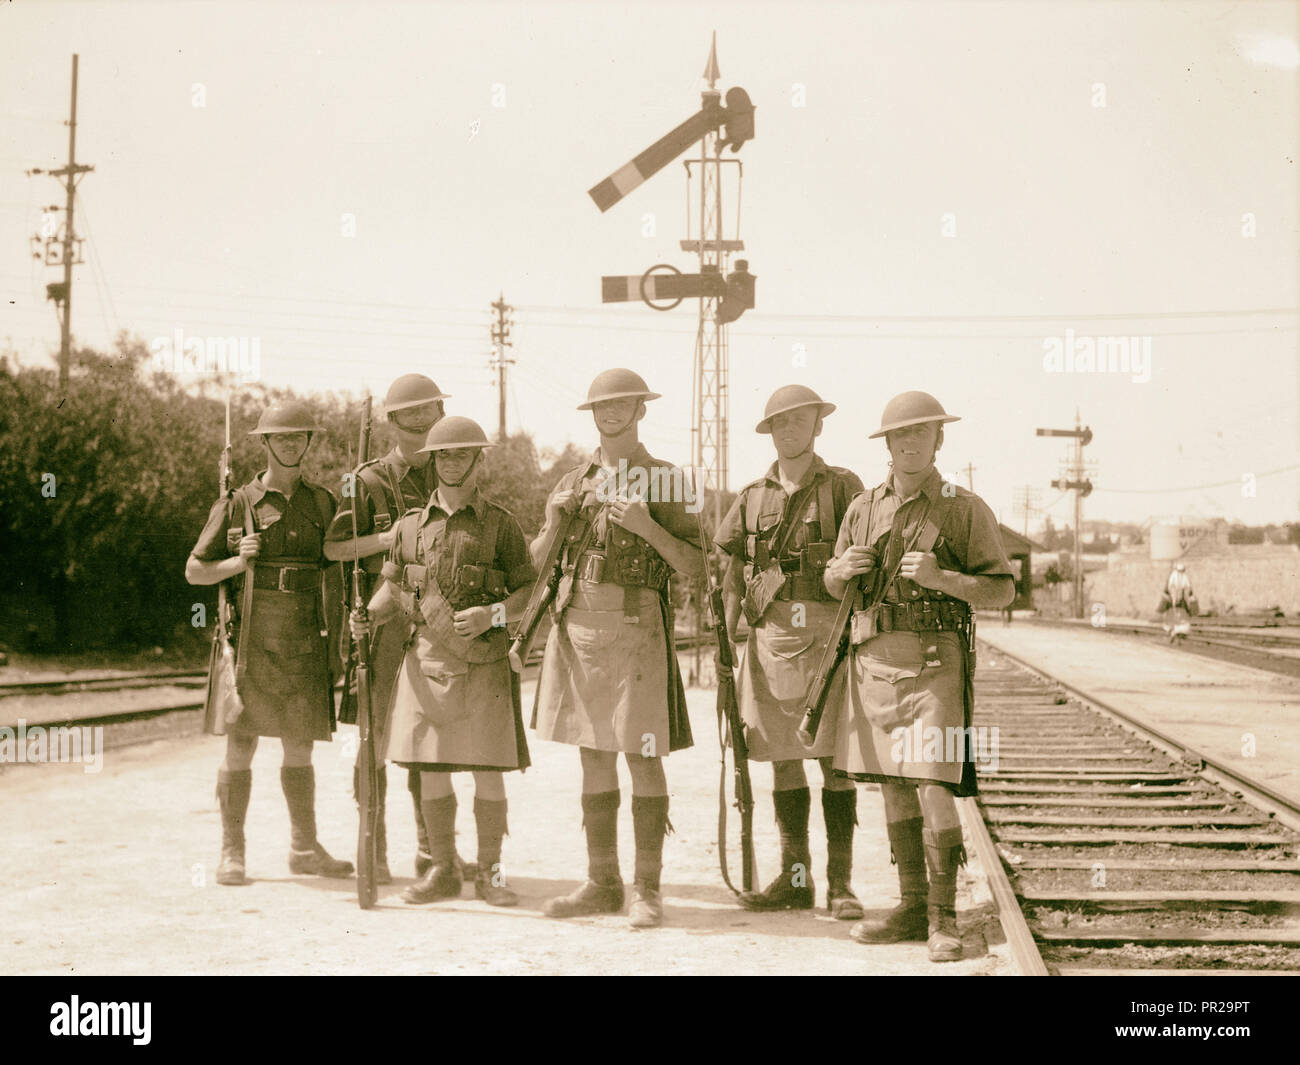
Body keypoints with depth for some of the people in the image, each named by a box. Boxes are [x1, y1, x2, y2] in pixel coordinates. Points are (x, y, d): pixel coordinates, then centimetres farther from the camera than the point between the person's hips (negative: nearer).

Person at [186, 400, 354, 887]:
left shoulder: (321, 503, 10)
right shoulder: (236, 505, 1)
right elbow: (194, 571, 4)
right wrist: (237, 562, -13)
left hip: (304, 641, 3)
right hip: (251, 639, -3)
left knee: (300, 747, 9)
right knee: (240, 746, -2)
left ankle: (305, 848, 19)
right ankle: (231, 852, 6)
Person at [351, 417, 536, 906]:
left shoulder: (501, 524, 1)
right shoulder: (410, 526, 9)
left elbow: (528, 591, 2)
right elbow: (392, 588, 16)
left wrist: (492, 614, -16)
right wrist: (368, 615, -4)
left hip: (483, 665, -3)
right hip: (426, 662, 3)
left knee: (488, 771, -2)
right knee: (430, 770, 5)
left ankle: (489, 872, 12)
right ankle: (442, 871, 17)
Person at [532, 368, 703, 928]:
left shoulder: (666, 481, 1)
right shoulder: (575, 482, 14)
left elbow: (694, 566, -4)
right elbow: (534, 563, 15)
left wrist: (647, 527, -17)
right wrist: (553, 525, -4)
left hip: (636, 628, -4)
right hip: (577, 624, 5)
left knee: (642, 757, -3)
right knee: (594, 757, 8)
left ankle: (647, 889, 4)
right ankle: (602, 883, 16)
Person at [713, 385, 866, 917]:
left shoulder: (843, 487, 3)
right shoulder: (752, 497, 13)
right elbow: (734, 574, 16)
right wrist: (725, 636, 5)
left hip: (828, 634, -3)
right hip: (770, 634, 4)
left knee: (835, 760, -2)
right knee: (783, 759, 7)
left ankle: (840, 883, 4)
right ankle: (794, 879, 15)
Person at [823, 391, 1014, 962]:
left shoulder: (968, 510, -1)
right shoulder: (863, 508, 11)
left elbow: (1002, 589, -3)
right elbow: (832, 587, 20)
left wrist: (941, 577, -18)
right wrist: (841, 569, -4)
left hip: (935, 661, -5)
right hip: (873, 657, 5)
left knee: (934, 788, -10)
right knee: (893, 787, 9)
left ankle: (943, 917, 0)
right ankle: (912, 908, 19)